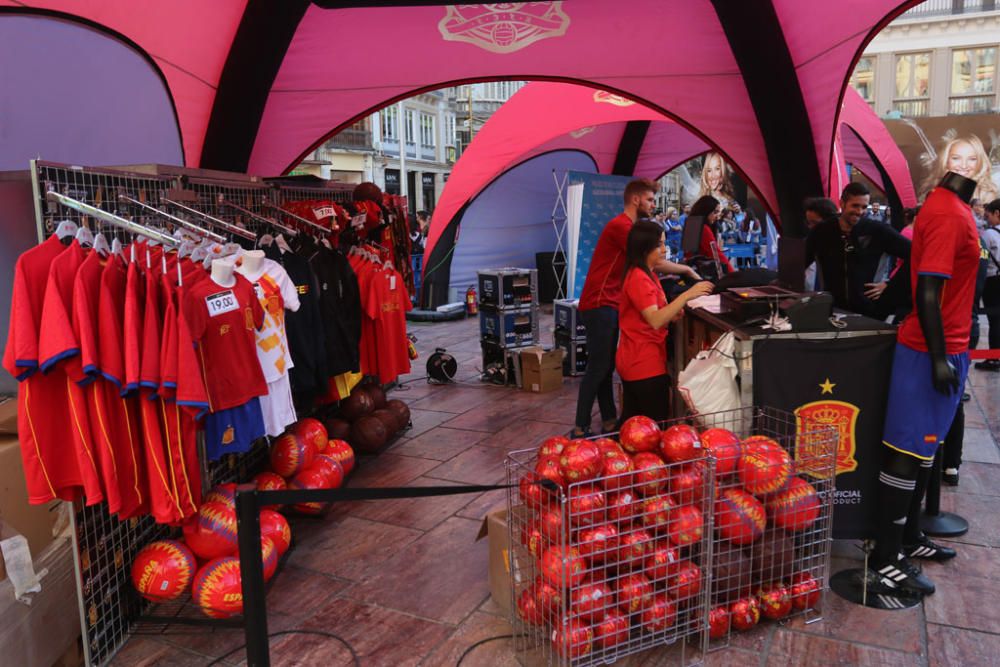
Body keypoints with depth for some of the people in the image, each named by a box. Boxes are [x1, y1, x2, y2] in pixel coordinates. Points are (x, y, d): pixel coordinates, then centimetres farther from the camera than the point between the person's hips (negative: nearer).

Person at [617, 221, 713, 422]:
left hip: (634, 362, 10)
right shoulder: (639, 278, -18)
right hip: (644, 364, -10)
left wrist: (671, 315, 1)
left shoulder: (647, 275, 14)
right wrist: (687, 295, -31)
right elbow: (654, 321, -27)